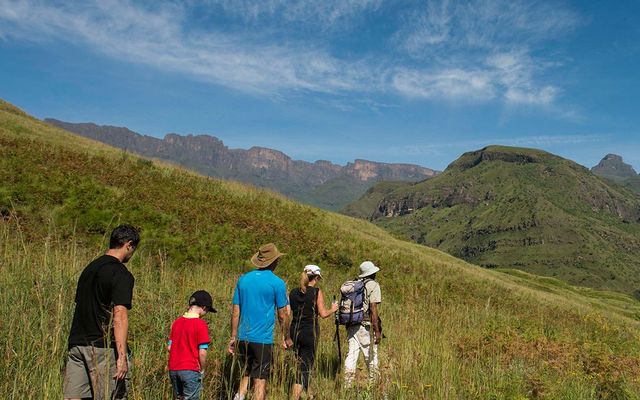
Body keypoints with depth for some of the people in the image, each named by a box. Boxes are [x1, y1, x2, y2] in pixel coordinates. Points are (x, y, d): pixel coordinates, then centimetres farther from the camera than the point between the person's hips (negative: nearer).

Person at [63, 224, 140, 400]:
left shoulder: (90, 267, 15)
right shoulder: (122, 275, -12)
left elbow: (82, 307, 19)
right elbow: (119, 315, -20)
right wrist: (122, 356, -21)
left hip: (76, 344, 8)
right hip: (103, 347, -8)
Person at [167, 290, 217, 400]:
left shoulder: (176, 322, 4)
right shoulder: (201, 324, -14)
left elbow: (169, 347, 8)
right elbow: (202, 353, -16)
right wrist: (202, 369, 0)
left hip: (173, 369, 6)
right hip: (191, 370, -6)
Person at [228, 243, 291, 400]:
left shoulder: (243, 279, 4)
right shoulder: (277, 283, -9)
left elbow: (235, 312, 6)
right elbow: (283, 315, -4)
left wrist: (233, 337, 13)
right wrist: (286, 337, 9)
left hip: (243, 338, 5)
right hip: (263, 340, -4)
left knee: (247, 372, 24)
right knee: (260, 379, 5)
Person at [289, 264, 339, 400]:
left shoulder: (293, 292, 4)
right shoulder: (317, 292, -10)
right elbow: (323, 314, -12)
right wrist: (333, 309, 5)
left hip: (295, 331, 6)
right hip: (310, 332, -5)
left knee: (302, 362, 21)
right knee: (306, 365, 2)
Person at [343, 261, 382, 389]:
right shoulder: (373, 285, -7)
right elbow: (373, 309, -14)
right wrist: (377, 331, -12)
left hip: (351, 325, 6)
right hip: (365, 326, -6)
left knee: (352, 355, 6)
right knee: (371, 356, 7)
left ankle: (347, 385, 4)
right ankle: (373, 382, 17)